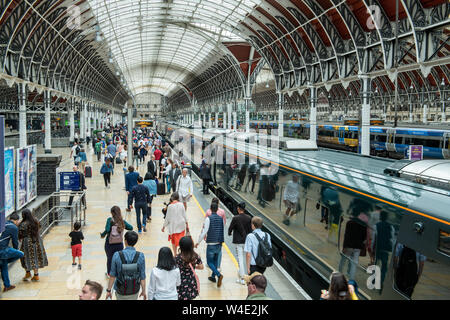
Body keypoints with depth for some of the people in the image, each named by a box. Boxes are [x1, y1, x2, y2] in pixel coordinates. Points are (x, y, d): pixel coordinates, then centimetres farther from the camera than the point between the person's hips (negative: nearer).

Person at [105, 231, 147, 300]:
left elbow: (112, 275, -11)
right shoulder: (140, 256, -16)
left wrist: (108, 290, 1)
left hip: (120, 291, 0)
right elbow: (142, 276, -10)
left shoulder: (117, 255, -18)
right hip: (134, 291, 1)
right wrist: (144, 290, 4)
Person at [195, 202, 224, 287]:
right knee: (215, 260, 20)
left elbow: (204, 231, -16)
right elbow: (222, 231, 9)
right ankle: (213, 277, 28)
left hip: (211, 244, -5)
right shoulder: (221, 219, 3)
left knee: (209, 262, 3)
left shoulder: (208, 219, -13)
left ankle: (219, 275, -16)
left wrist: (198, 242, -7)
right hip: (219, 244, 5)